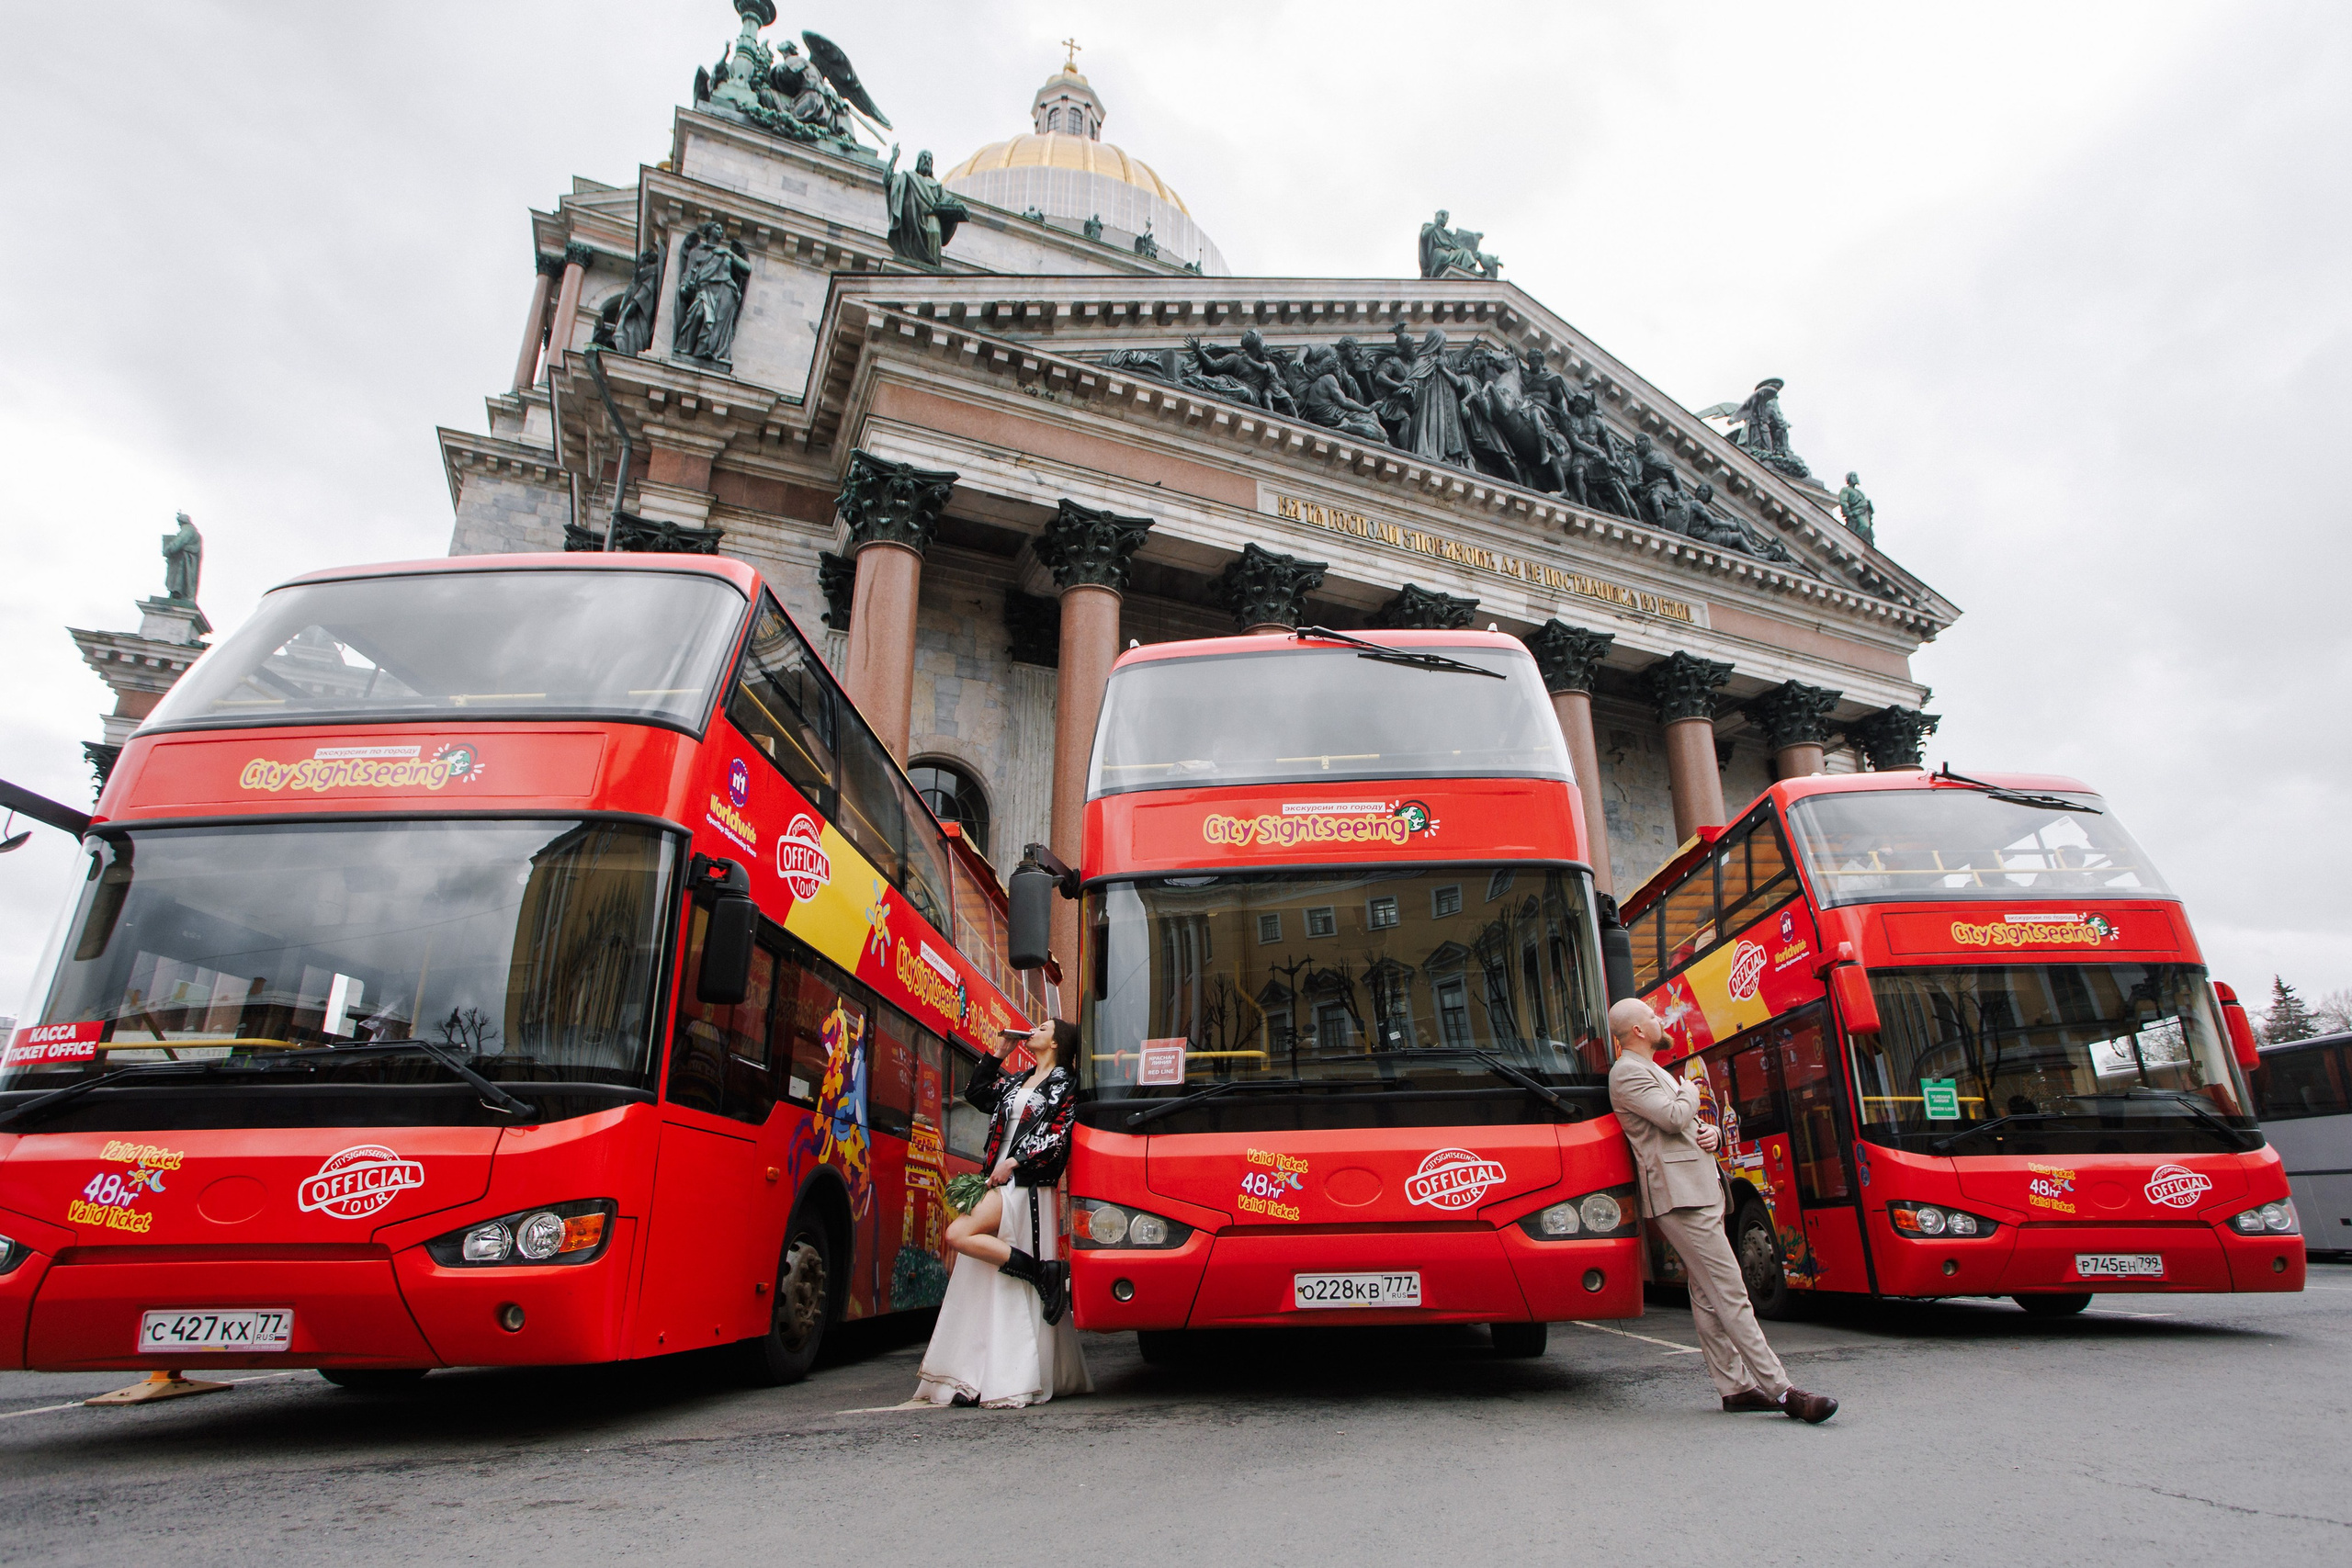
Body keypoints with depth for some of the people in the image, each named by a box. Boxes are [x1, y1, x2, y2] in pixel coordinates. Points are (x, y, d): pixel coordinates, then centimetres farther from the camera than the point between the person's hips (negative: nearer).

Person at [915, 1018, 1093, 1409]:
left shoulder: (1063, 1083, -1)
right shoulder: (1016, 1082, 21)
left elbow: (1059, 1137, -11)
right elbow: (976, 1093, 26)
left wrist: (1016, 1162, -15)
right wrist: (997, 1053, 22)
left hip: (1027, 1186, -7)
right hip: (1000, 1184, 7)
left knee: (959, 1235, -22)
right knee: (986, 1286, 4)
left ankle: (1035, 1270, -13)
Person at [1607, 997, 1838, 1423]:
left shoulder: (1654, 1072, 23)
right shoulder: (1627, 1074, -10)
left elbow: (1694, 1124, 25)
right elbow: (1675, 1117, -21)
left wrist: (1712, 1132, 2)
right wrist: (1690, 1093, 0)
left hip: (1701, 1192, 10)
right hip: (1679, 1196, -10)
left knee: (1707, 1297, 10)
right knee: (1731, 1295, -9)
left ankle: (1735, 1387, 14)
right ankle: (1779, 1390, -8)